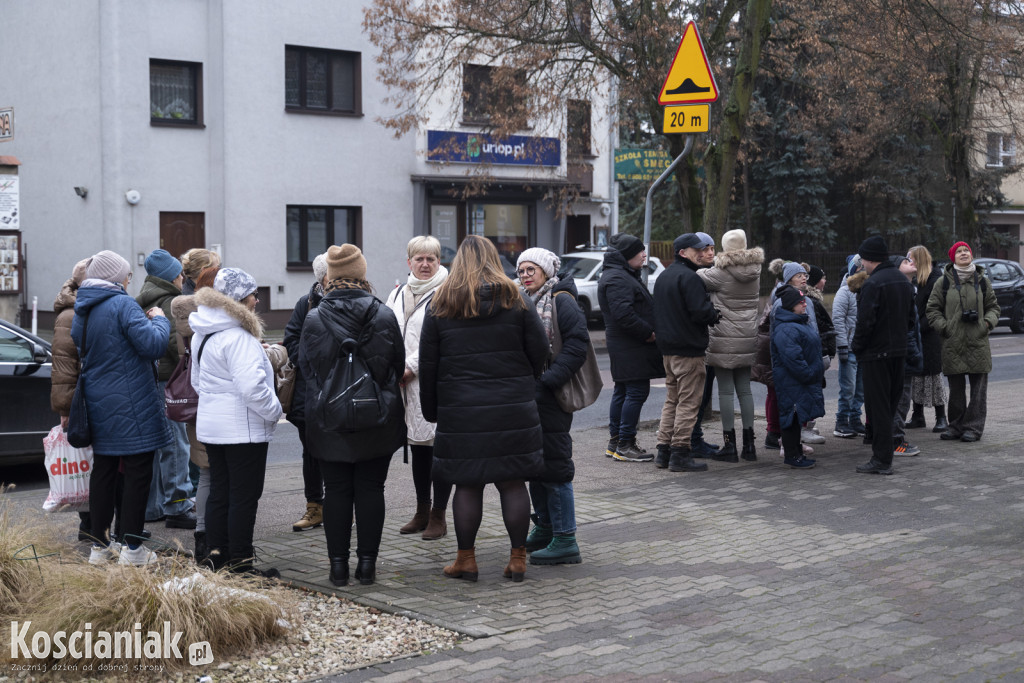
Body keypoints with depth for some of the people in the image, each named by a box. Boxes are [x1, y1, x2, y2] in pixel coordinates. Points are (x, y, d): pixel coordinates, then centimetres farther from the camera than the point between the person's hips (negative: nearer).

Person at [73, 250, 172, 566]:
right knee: (138, 474, 0)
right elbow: (153, 345, -20)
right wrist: (159, 320, -1)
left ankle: (100, 546, 19)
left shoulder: (82, 311, 10)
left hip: (98, 404, 8)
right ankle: (133, 548, 2)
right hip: (130, 405, -8)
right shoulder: (123, 305, -15)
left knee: (103, 471, 13)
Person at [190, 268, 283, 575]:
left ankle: (217, 555, 20)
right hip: (243, 427, -9)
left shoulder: (201, 333, 12)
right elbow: (251, 387, -26)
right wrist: (274, 410, -12)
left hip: (210, 425, 9)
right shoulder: (238, 337, -19)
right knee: (245, 495, -2)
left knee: (219, 491, 14)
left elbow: (197, 380, 21)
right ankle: (240, 563, 2)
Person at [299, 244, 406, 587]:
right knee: (371, 489, 7)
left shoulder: (313, 319, -7)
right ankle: (367, 563, 10)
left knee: (336, 491, 7)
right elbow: (399, 365, 5)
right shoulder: (384, 316, -5)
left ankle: (338, 565, 10)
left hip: (328, 421, 0)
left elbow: (305, 369, 4)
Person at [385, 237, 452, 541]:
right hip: (405, 387, 6)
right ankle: (422, 512, 25)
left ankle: (438, 516, 8)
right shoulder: (398, 295, 16)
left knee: (440, 450, -1)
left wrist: (410, 368, -14)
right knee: (418, 450, 14)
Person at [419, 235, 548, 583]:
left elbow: (427, 364, 3)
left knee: (467, 485, 6)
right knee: (513, 483, 5)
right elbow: (540, 351, 2)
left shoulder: (440, 306, 2)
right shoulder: (514, 301, 1)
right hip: (514, 411, 0)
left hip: (460, 412, 0)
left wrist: (431, 410, 11)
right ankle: (518, 558, 11)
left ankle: (466, 559, 12)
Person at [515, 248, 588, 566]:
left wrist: (550, 379, -21)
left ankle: (565, 540, -5)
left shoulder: (561, 301, -9)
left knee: (554, 466, -8)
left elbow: (577, 343, -17)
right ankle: (545, 528, 28)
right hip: (526, 397, 9)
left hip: (551, 397, -9)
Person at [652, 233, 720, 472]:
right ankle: (680, 454, -4)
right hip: (689, 349, -9)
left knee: (672, 399, 16)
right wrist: (716, 315, -4)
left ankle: (664, 450, 16)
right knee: (688, 402, -5)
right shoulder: (689, 277, -15)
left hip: (668, 349, 9)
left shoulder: (663, 277, 16)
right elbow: (700, 312, -24)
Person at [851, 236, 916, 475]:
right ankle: (885, 453, 20)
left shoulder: (873, 284, -17)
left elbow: (865, 321, -20)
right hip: (900, 351, 8)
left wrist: (856, 347, -7)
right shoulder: (903, 281, 12)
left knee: (878, 407, -4)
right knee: (891, 405, 14)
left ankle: (882, 460, -4)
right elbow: (910, 318, 18)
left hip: (877, 353, -8)